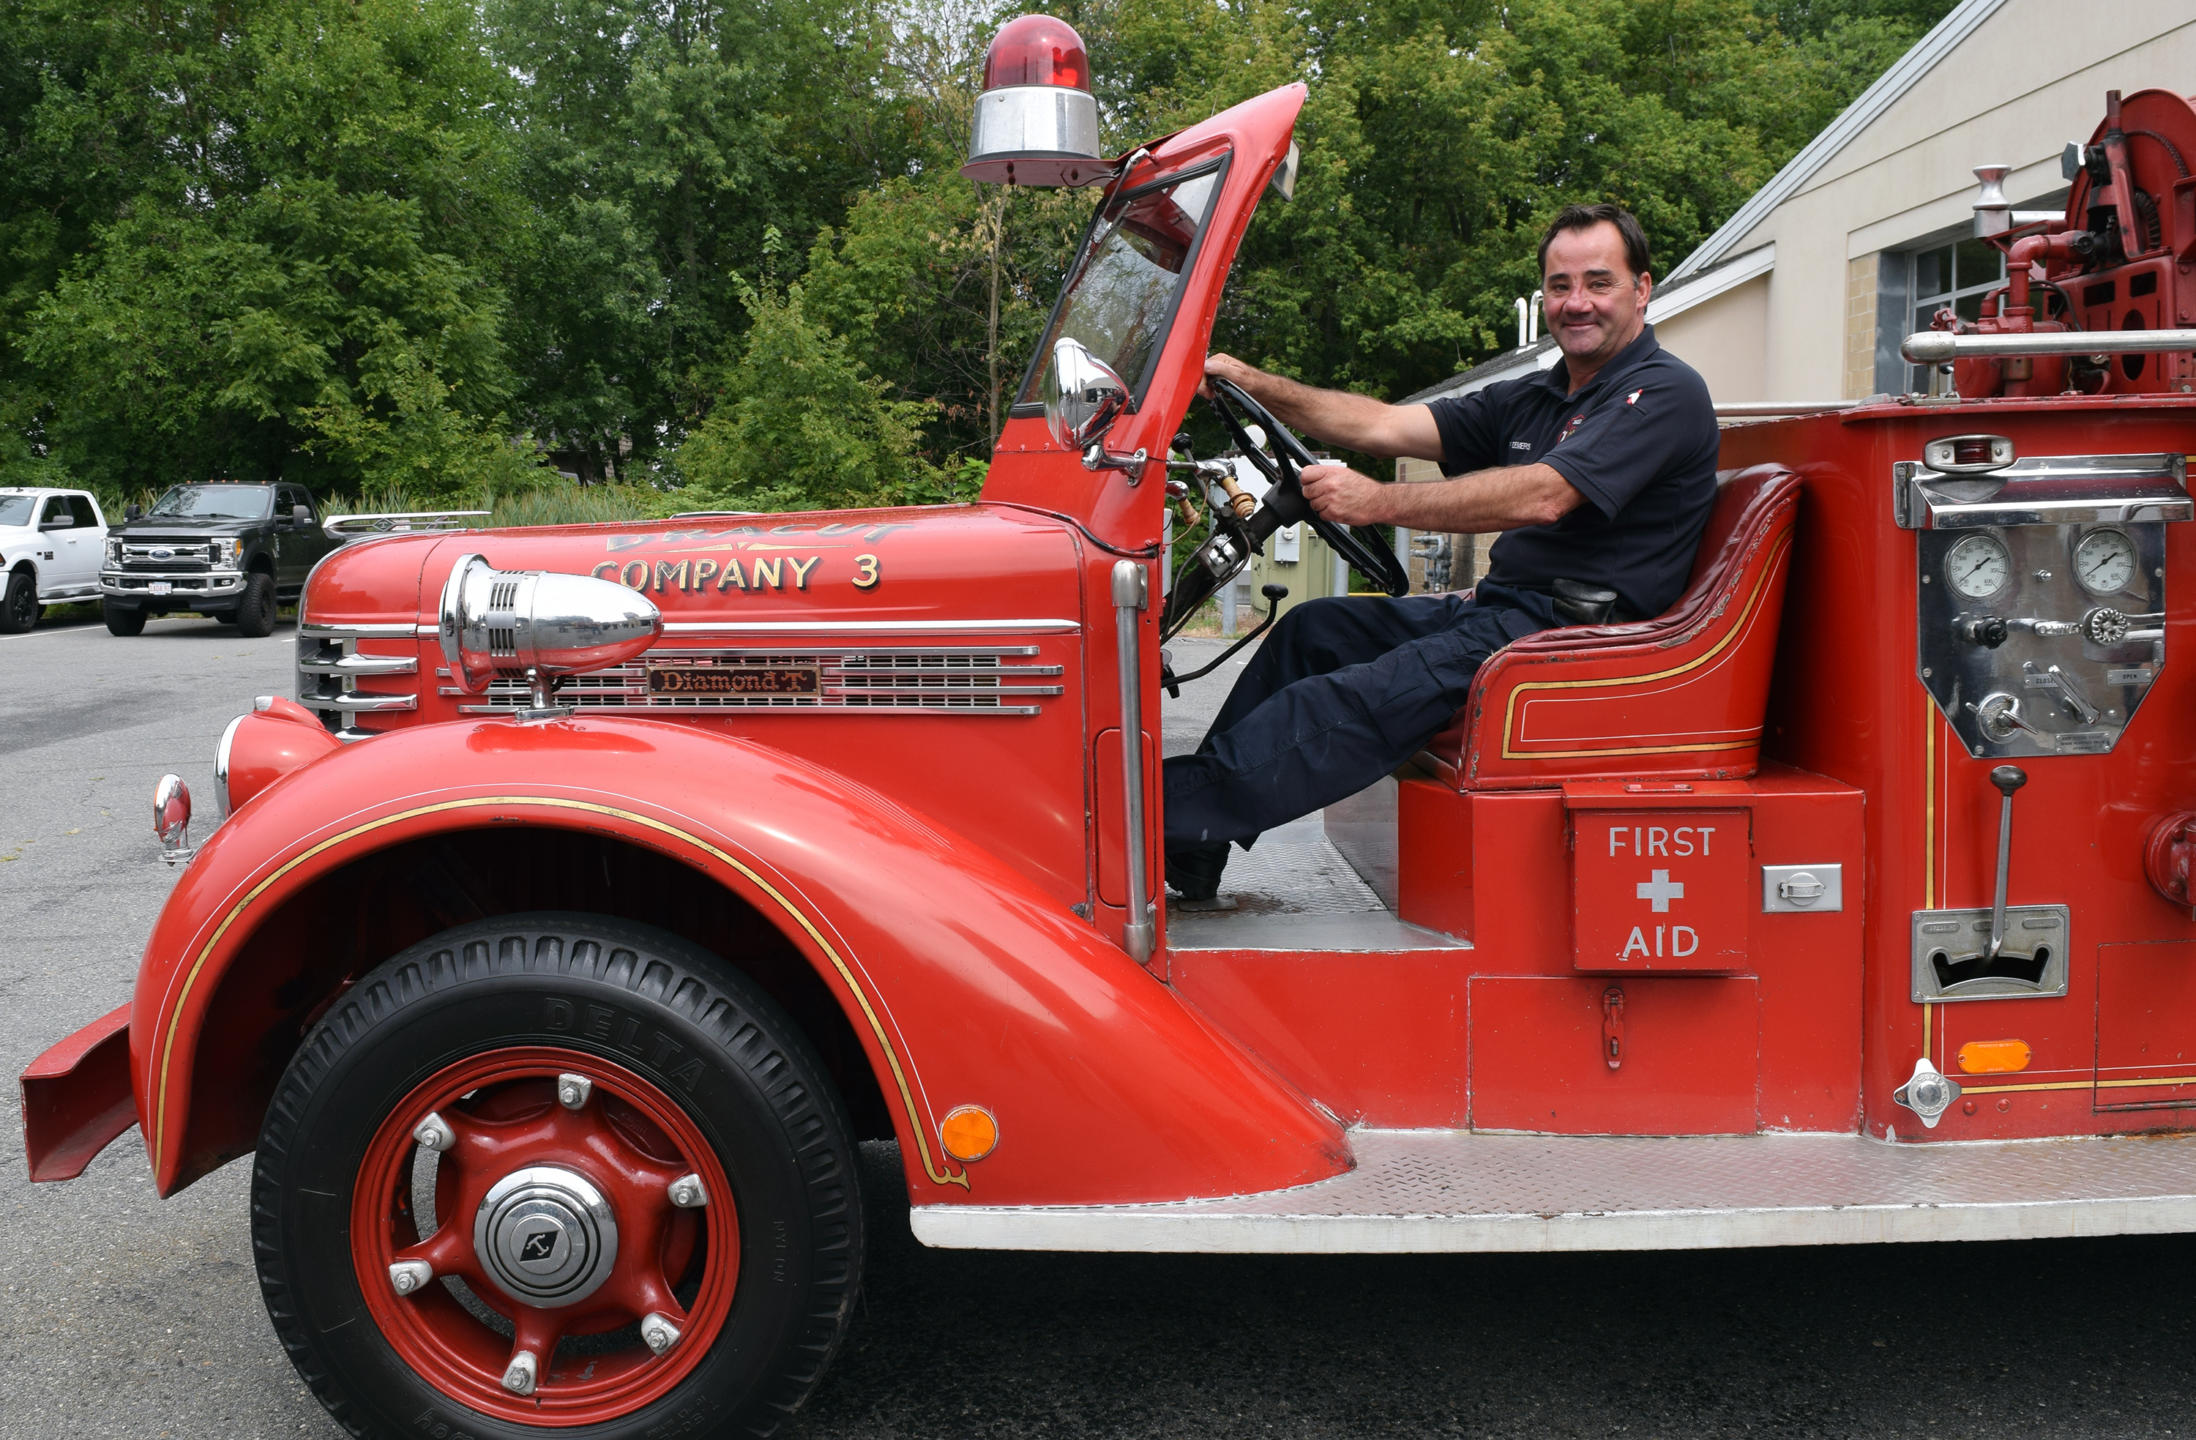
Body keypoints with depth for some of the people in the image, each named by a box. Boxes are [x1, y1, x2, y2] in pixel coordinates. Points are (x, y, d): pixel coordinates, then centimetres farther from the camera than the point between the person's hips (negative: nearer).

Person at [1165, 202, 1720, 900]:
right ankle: (1192, 851, 0)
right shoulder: (1532, 399, 17)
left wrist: (1381, 503, -28)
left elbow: (1543, 497, -24)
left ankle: (1171, 815, -26)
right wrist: (1254, 384, -4)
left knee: (1368, 693, -27)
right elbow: (1386, 426, 8)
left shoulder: (1666, 393, -9)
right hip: (1501, 607, 9)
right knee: (1314, 628, 3)